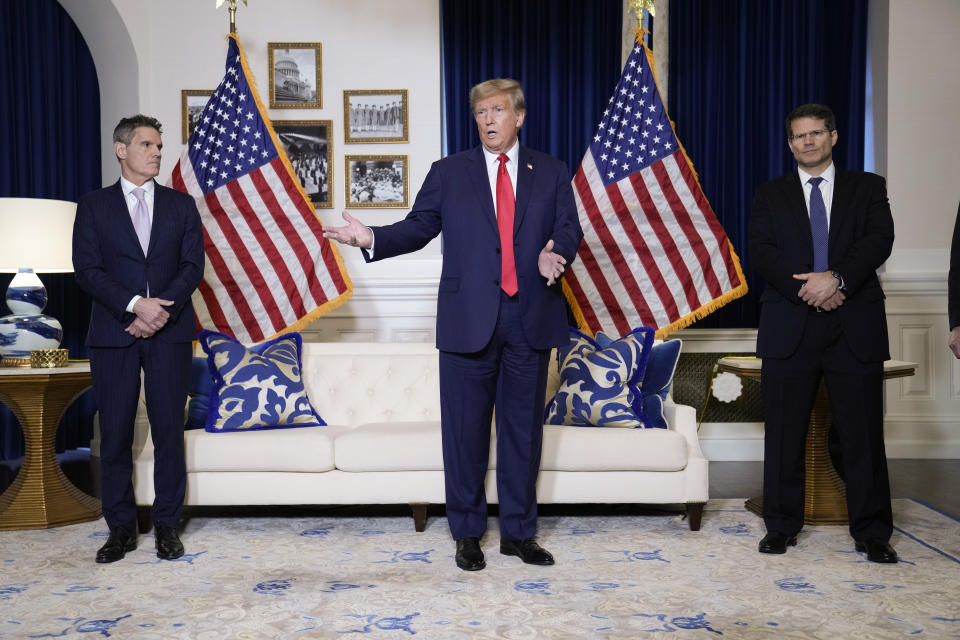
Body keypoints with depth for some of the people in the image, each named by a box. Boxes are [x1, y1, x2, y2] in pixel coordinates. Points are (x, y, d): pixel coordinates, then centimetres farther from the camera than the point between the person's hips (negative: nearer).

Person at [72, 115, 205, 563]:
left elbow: (193, 265, 3)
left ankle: (167, 526, 12)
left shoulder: (181, 204, 11)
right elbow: (86, 270, -2)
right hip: (113, 334, 0)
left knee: (169, 429, 2)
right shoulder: (93, 206, 8)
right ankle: (121, 527, 15)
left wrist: (163, 309, -12)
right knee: (115, 433, 3)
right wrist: (136, 305, -16)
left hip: (170, 332, 1)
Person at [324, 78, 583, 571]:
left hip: (530, 321, 1)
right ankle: (467, 533, 21)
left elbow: (569, 229, 2)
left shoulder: (551, 173, 10)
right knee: (465, 429, 5)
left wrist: (556, 253, -19)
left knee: (523, 428, 9)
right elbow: (418, 227, 4)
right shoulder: (448, 173, 8)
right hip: (469, 320, -1)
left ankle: (519, 533, 23)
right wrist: (373, 238, -13)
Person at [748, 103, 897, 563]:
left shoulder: (868, 187, 13)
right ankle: (781, 526, 15)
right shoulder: (770, 194, 13)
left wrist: (838, 278, -19)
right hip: (789, 328, 1)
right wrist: (806, 289, -14)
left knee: (863, 433, 2)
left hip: (855, 327, 0)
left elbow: (880, 238, -2)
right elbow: (761, 251, -1)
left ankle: (872, 533, 13)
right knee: (784, 433, 4)